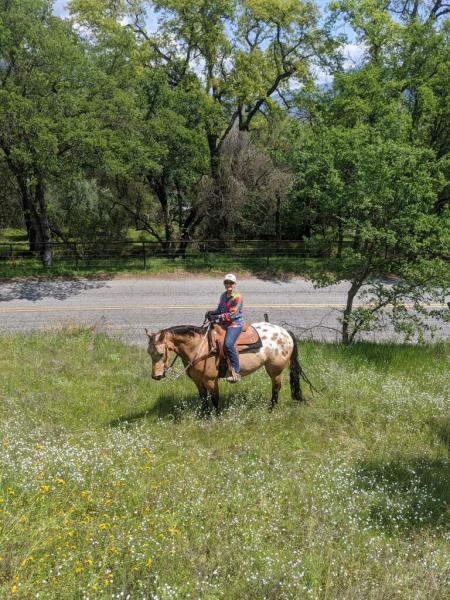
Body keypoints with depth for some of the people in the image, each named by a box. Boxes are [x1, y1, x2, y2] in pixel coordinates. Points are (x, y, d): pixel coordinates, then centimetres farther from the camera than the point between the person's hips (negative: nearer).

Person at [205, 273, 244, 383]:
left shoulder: (237, 297, -10)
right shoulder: (223, 295, 14)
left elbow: (232, 314, -17)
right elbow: (220, 310, 22)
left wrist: (218, 317, -21)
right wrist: (212, 313, 1)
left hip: (235, 324, -9)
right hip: (223, 324, 9)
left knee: (228, 344, -31)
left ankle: (236, 372, -27)